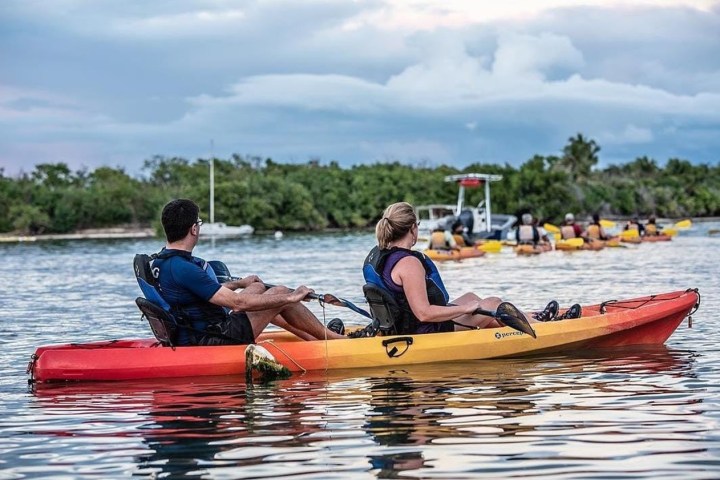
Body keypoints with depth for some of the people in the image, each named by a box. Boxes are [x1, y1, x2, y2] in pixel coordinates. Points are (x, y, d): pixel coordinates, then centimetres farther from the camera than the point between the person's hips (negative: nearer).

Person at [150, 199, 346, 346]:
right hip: (210, 343, -10)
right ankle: (334, 338, 17)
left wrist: (239, 283, 34)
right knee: (280, 293, -1)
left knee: (257, 288, 22)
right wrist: (291, 298, -17)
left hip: (190, 338, 10)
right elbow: (238, 303, -26)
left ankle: (315, 338, 31)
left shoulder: (161, 261, 5)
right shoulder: (183, 269, -27)